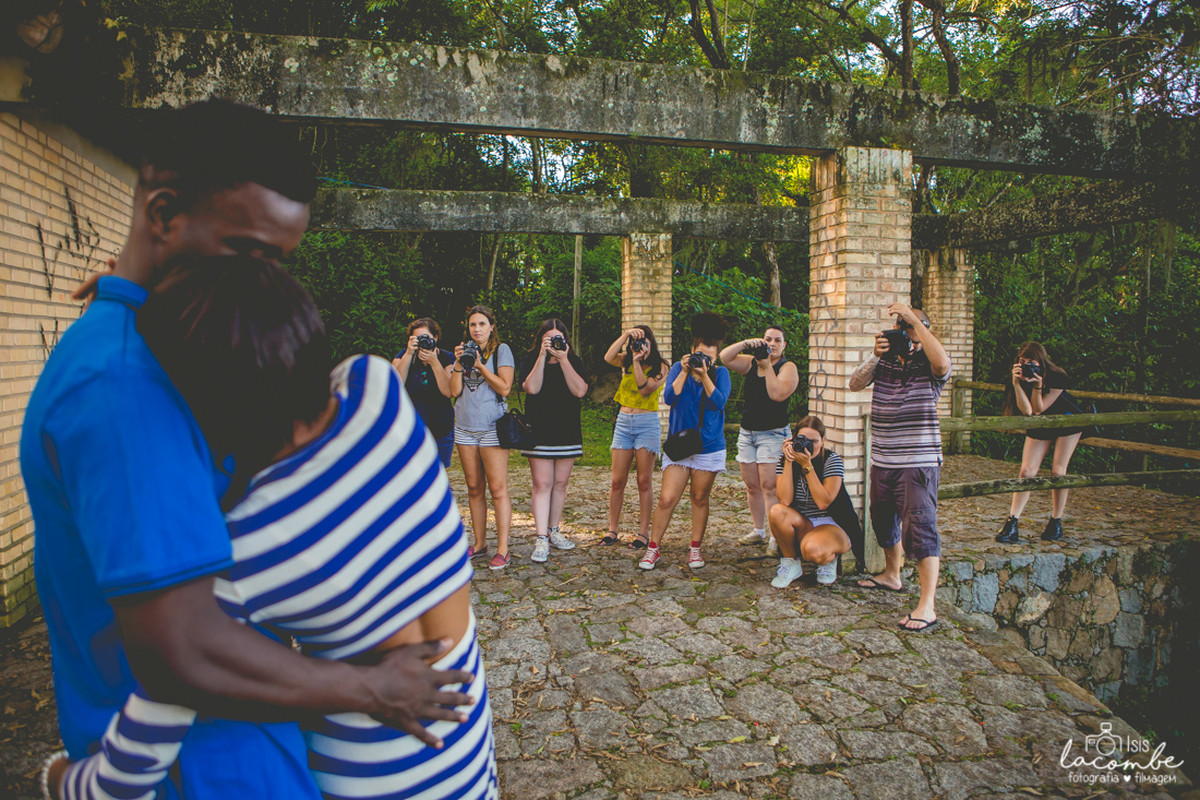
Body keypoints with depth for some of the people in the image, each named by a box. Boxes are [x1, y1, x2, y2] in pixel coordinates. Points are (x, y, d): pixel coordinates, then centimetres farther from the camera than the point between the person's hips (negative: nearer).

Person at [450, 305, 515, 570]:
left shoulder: (501, 350, 0)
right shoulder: (464, 350, 13)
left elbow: (504, 388, -9)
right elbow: (455, 390, 5)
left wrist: (479, 365, -12)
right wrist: (460, 363, -5)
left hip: (491, 426, -5)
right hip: (465, 426, 5)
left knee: (498, 488, -7)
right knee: (474, 489, 9)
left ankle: (502, 549, -5)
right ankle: (479, 543, 18)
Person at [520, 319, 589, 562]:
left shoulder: (574, 362, 5)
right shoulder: (530, 361, 2)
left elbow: (580, 391, -10)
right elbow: (532, 388, -15)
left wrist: (563, 359, -14)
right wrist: (543, 357, -15)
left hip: (567, 432, 2)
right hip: (539, 432, -2)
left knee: (560, 484, 8)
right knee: (542, 484, -6)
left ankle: (554, 531, 21)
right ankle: (541, 539, -6)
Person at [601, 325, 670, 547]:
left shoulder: (660, 366, -2)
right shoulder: (627, 362, 9)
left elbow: (645, 389, -15)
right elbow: (608, 357, -11)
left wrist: (637, 362, -18)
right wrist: (625, 334, -12)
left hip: (647, 423, -4)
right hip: (623, 422, 4)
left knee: (644, 481, 0)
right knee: (617, 481, 3)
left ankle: (643, 531, 8)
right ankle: (613, 529, 12)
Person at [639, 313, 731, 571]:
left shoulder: (720, 373, 0)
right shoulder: (679, 368, 1)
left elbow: (719, 402, -15)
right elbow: (669, 398, -11)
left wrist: (704, 375, -23)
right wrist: (684, 372, -19)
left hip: (709, 447, 0)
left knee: (700, 499, 9)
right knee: (667, 499, -5)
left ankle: (695, 548, 24)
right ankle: (653, 548, 8)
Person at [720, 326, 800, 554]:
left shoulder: (788, 367, -4)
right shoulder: (751, 362, 10)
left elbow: (778, 394, -19)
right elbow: (724, 358, -1)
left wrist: (767, 366, -16)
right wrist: (745, 343, -12)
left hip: (772, 433, -5)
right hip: (746, 432, 6)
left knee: (769, 486, -11)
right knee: (752, 485, 9)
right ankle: (758, 531, 20)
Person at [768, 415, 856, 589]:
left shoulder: (832, 460, -12)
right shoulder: (786, 459, -5)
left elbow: (823, 502, -23)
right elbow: (785, 500, -19)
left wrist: (807, 465, -26)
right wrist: (788, 462, -23)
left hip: (831, 525, -3)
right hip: (800, 525, 4)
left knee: (813, 550, -36)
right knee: (777, 512, -29)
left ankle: (829, 558, 3)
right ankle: (791, 563, -6)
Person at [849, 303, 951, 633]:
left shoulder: (928, 365, -6)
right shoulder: (885, 362, 9)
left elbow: (942, 362, -29)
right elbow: (854, 384, 1)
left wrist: (913, 318, -25)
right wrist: (875, 356, -13)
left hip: (919, 462, -7)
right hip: (882, 460, 7)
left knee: (919, 528, -13)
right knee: (883, 520, 22)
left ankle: (926, 607, -12)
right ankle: (891, 575, 45)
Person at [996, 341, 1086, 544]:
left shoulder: (1057, 377, -27)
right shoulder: (1019, 376, -21)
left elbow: (1038, 409, -28)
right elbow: (1027, 411, -31)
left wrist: (1037, 385, -42)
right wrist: (1016, 384, -41)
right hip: (1040, 425, 2)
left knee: (1057, 471, -9)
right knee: (1026, 471, -9)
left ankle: (1056, 522, 7)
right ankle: (1012, 523, -11)